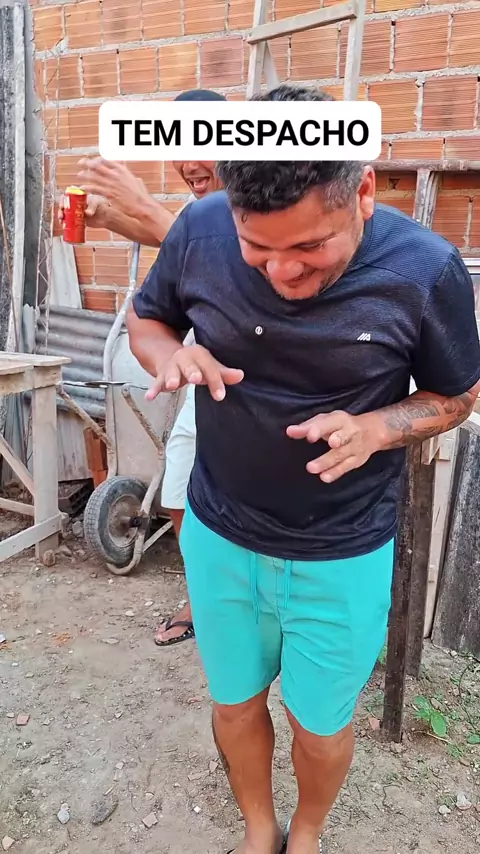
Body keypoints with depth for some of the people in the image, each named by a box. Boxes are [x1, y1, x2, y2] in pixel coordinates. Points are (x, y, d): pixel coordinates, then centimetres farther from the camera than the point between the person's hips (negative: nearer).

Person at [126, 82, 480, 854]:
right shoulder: (201, 230, -15)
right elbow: (145, 318, 3)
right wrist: (171, 356, -21)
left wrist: (376, 428, -24)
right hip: (219, 535, 2)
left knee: (321, 722, 19)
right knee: (235, 702, 22)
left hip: (343, 556, -1)